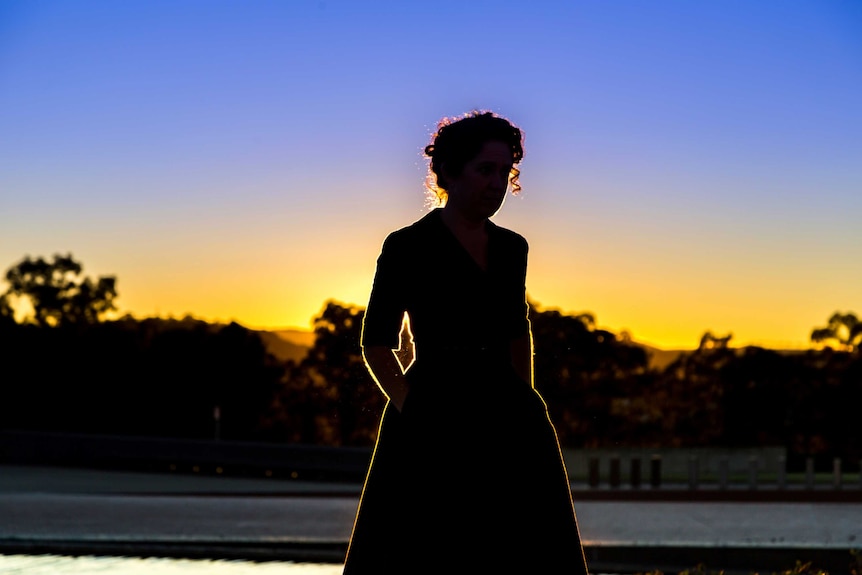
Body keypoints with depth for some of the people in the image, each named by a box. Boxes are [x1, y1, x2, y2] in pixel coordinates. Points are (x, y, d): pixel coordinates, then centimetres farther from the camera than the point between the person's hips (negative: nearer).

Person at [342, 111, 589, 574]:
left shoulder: (511, 248, 12)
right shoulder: (407, 248, -3)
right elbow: (376, 343, 0)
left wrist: (524, 405, 12)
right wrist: (414, 410, -9)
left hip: (507, 427, 5)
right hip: (432, 431, -5)